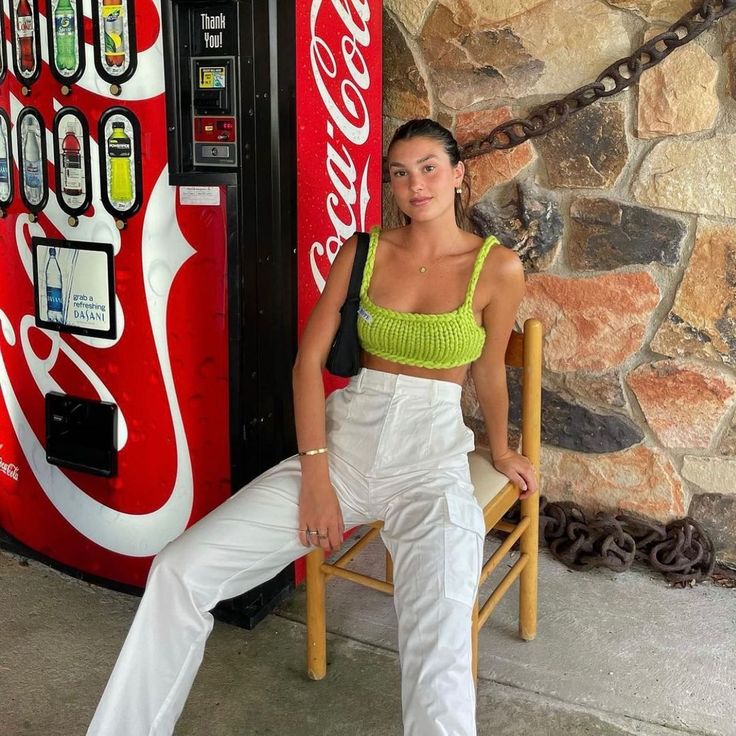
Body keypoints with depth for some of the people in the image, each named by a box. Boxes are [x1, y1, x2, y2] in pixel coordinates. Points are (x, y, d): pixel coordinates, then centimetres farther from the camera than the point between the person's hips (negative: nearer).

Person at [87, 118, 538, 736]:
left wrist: (500, 452, 24)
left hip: (430, 458, -2)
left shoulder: (497, 267, -2)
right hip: (343, 439, 3)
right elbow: (309, 360, 2)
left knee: (439, 656, -29)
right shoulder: (364, 250, 5)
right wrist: (315, 474, -8)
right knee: (180, 569, -9)